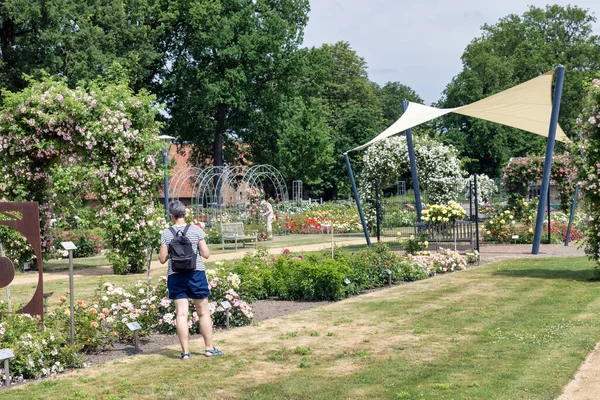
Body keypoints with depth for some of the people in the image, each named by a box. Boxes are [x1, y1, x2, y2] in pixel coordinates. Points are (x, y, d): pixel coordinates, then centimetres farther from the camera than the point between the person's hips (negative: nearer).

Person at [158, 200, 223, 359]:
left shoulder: (166, 234, -3)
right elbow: (206, 254, -4)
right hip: (196, 274, 0)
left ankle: (185, 351, 3)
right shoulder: (196, 230, -4)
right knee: (203, 312, 9)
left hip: (175, 276, 1)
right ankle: (209, 348, 16)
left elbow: (162, 259, -1)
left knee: (181, 313, 3)